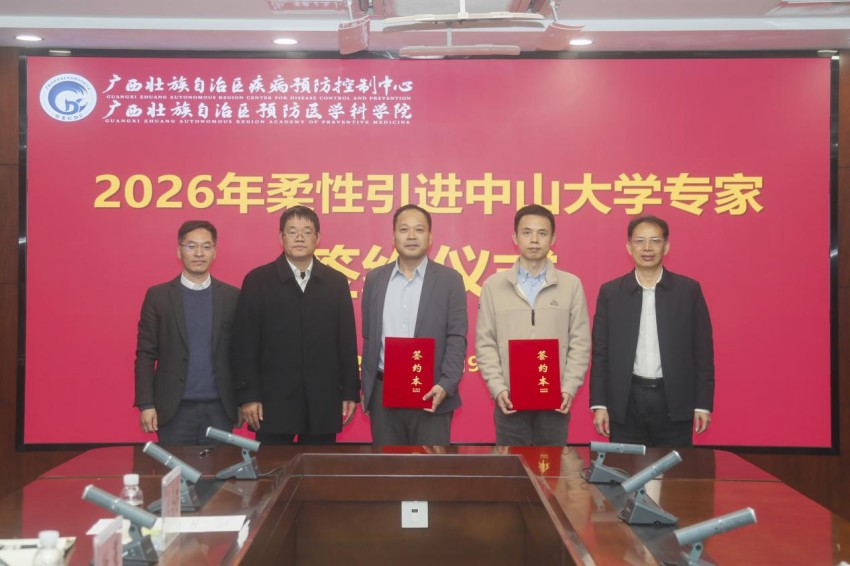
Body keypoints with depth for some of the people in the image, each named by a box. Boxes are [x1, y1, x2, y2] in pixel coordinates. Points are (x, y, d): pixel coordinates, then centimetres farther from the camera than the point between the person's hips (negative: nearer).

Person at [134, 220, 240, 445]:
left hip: (219, 408, 1)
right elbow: (146, 355, 1)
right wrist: (146, 404, -6)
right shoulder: (158, 296, 2)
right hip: (175, 408, -1)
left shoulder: (232, 296, 5)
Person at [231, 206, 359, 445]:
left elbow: (347, 342, 7)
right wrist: (247, 395, -7)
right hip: (273, 401, -2)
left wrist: (350, 392, 4)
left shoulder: (336, 281, 8)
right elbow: (244, 344, -1)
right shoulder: (257, 280, 1)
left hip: (323, 402, 2)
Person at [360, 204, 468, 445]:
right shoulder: (375, 279, 9)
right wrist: (365, 388, 9)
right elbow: (368, 338, 12)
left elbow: (456, 339, -4)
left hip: (431, 393, -2)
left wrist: (446, 385, -16)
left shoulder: (449, 279, 1)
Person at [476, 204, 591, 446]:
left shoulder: (571, 285, 4)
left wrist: (569, 388, -7)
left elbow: (580, 343, 3)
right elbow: (485, 344, 3)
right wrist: (498, 388, -8)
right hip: (510, 401, 0)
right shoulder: (493, 285, 4)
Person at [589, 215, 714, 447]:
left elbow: (702, 351, 3)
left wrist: (703, 404, 0)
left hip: (674, 402, 0)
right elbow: (601, 353, 4)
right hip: (625, 403, 0)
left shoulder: (689, 290, 2)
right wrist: (599, 404, -1)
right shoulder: (610, 292, 4)